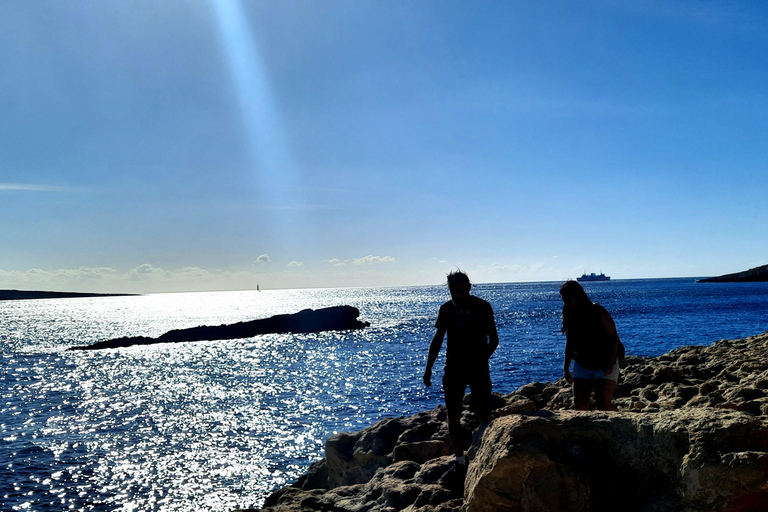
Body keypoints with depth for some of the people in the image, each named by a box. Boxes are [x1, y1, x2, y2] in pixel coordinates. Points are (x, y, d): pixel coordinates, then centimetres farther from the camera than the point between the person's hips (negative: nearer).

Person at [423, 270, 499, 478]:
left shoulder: (482, 307, -5)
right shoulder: (446, 309, 5)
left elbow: (493, 339, -4)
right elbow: (438, 339, 11)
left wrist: (482, 360, -20)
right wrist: (429, 368, 5)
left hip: (477, 368, -3)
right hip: (453, 368, 3)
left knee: (484, 415, -2)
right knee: (453, 416, 2)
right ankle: (460, 461, 13)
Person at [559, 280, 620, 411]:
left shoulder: (598, 313, -15)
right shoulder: (569, 317, 0)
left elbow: (614, 337, -11)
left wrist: (611, 362, -20)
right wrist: (566, 367, 9)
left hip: (604, 366, -5)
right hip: (581, 366, 5)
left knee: (603, 405, -13)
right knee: (579, 405, -4)